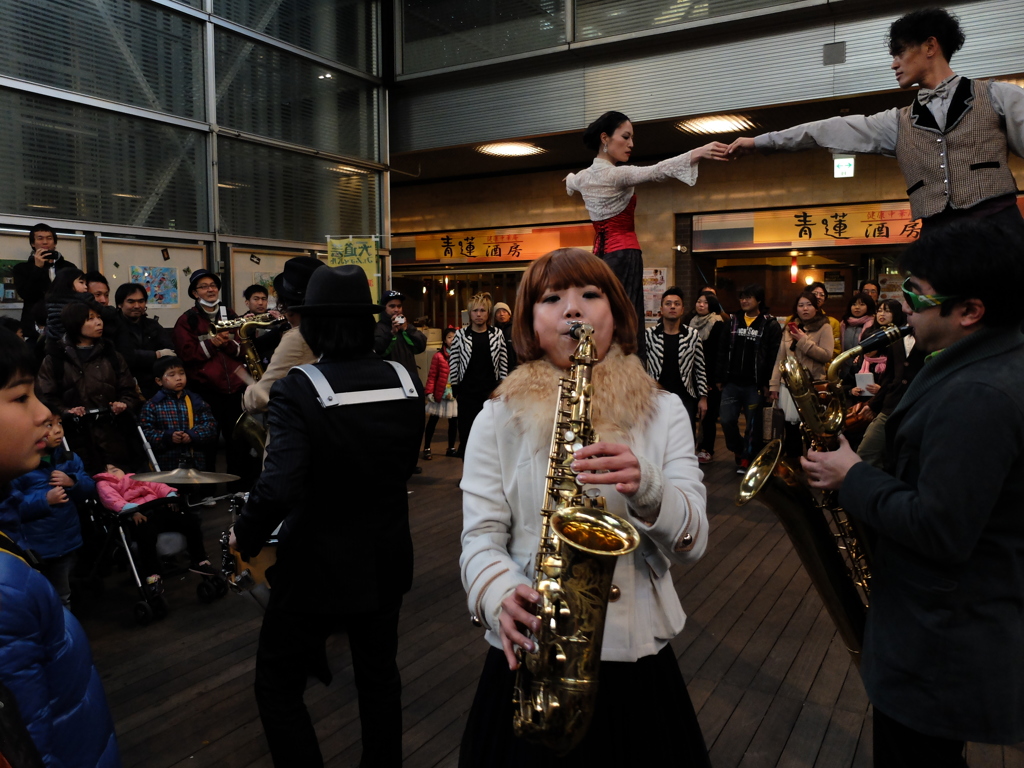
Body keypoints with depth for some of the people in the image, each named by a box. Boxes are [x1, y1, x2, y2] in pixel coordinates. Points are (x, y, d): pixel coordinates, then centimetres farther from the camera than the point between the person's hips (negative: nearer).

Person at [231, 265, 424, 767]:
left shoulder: (298, 390, -22)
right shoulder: (407, 382, -5)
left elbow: (280, 487, -31)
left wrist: (245, 536, -14)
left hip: (316, 568, -5)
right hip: (386, 562, 6)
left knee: (278, 688, 15)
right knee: (379, 677, 24)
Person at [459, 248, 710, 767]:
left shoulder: (663, 412, 1)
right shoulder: (499, 418, 0)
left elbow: (692, 542, -6)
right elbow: (480, 538, -5)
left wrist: (645, 488, -26)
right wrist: (502, 595, -26)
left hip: (639, 661, 1)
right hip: (529, 662, 0)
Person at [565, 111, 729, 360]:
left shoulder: (583, 176, 12)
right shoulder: (616, 174, -13)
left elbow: (571, 183, 36)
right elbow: (656, 171, -27)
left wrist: (571, 178, 61)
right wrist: (699, 152, -36)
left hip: (600, 255, 9)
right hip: (623, 256, -9)